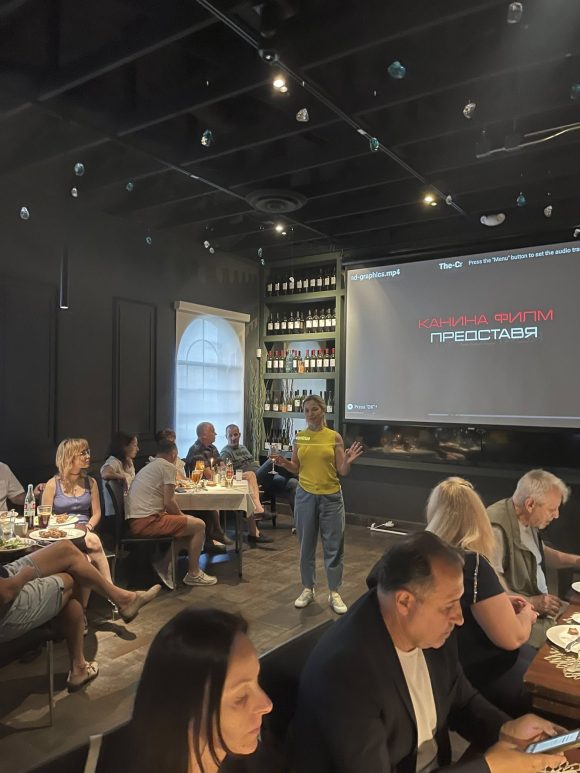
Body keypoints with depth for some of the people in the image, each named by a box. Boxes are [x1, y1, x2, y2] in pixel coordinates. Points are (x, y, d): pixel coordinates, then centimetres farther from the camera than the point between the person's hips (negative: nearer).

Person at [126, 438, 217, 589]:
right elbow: (169, 502, -12)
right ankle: (193, 574, 8)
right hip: (147, 521, -10)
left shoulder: (148, 467, 23)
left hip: (134, 521, 10)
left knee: (186, 524, 21)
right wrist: (181, 516, 8)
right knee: (199, 525, -2)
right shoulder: (169, 466, -6)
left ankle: (163, 564, 13)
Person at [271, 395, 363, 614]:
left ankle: (334, 593, 18)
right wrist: (284, 463, -11)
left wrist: (348, 461, -24)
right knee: (306, 545, 10)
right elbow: (296, 468, 9)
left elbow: (342, 472, -3)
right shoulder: (300, 437, 2)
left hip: (331, 496, -2)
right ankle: (308, 589, 25)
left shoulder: (334, 437, -4)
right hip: (305, 495, 2)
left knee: (334, 545, 4)